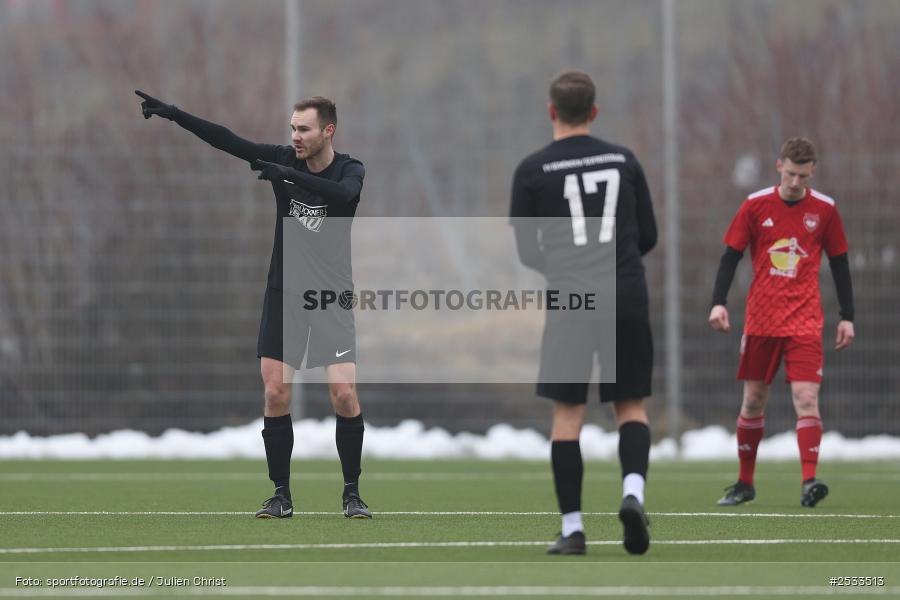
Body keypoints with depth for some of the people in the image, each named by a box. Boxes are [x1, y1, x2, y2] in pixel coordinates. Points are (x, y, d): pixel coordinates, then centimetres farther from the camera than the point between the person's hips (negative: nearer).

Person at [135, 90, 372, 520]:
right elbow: (227, 140, -8)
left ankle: (352, 494, 2)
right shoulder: (283, 160, -1)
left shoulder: (350, 171, -8)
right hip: (284, 292, 2)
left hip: (332, 298, -2)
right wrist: (173, 114, -16)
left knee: (344, 393, -11)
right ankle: (281, 495, 4)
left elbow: (343, 194, -32)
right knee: (275, 394, -5)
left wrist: (287, 175, -39)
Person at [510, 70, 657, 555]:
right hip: (627, 296, 2)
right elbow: (648, 237, 12)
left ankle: (572, 528, 1)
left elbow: (525, 251, 3)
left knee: (567, 413, 4)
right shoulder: (623, 160, 8)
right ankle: (633, 490, -15)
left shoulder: (533, 170, 1)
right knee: (631, 405, 11)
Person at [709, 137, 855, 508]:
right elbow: (731, 256, 4)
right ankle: (745, 483, 20)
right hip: (760, 320, 1)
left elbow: (839, 264, 9)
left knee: (806, 398, -15)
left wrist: (847, 317, 7)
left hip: (804, 321, -1)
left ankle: (809, 482, -20)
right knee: (753, 400, 7)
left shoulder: (824, 210, 2)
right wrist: (719, 303, -7)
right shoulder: (756, 205, 1)